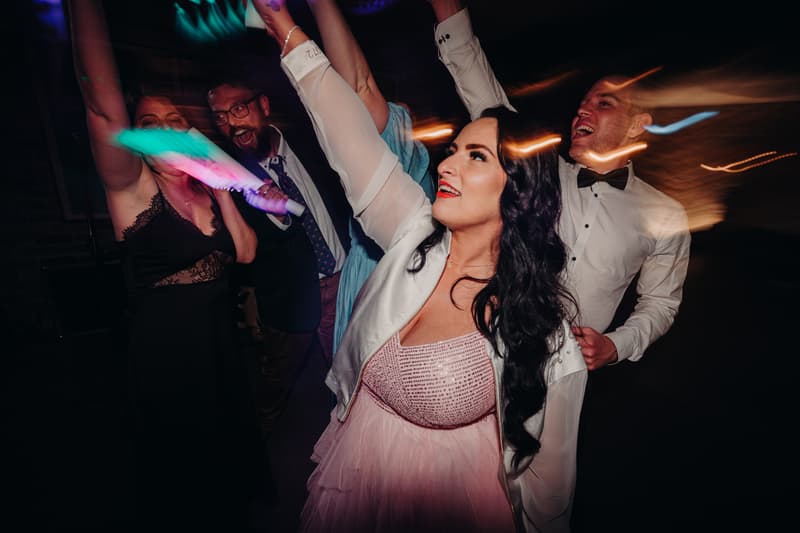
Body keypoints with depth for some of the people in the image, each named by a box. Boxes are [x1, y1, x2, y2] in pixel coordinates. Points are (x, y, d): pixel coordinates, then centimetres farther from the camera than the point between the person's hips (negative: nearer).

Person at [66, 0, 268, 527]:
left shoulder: (205, 191, 4)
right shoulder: (133, 188, -11)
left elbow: (246, 252, -6)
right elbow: (104, 107, -28)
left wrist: (220, 186, -8)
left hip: (222, 343, 6)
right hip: (168, 351, -6)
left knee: (232, 446, 25)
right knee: (180, 468, 15)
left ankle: (235, 512, 51)